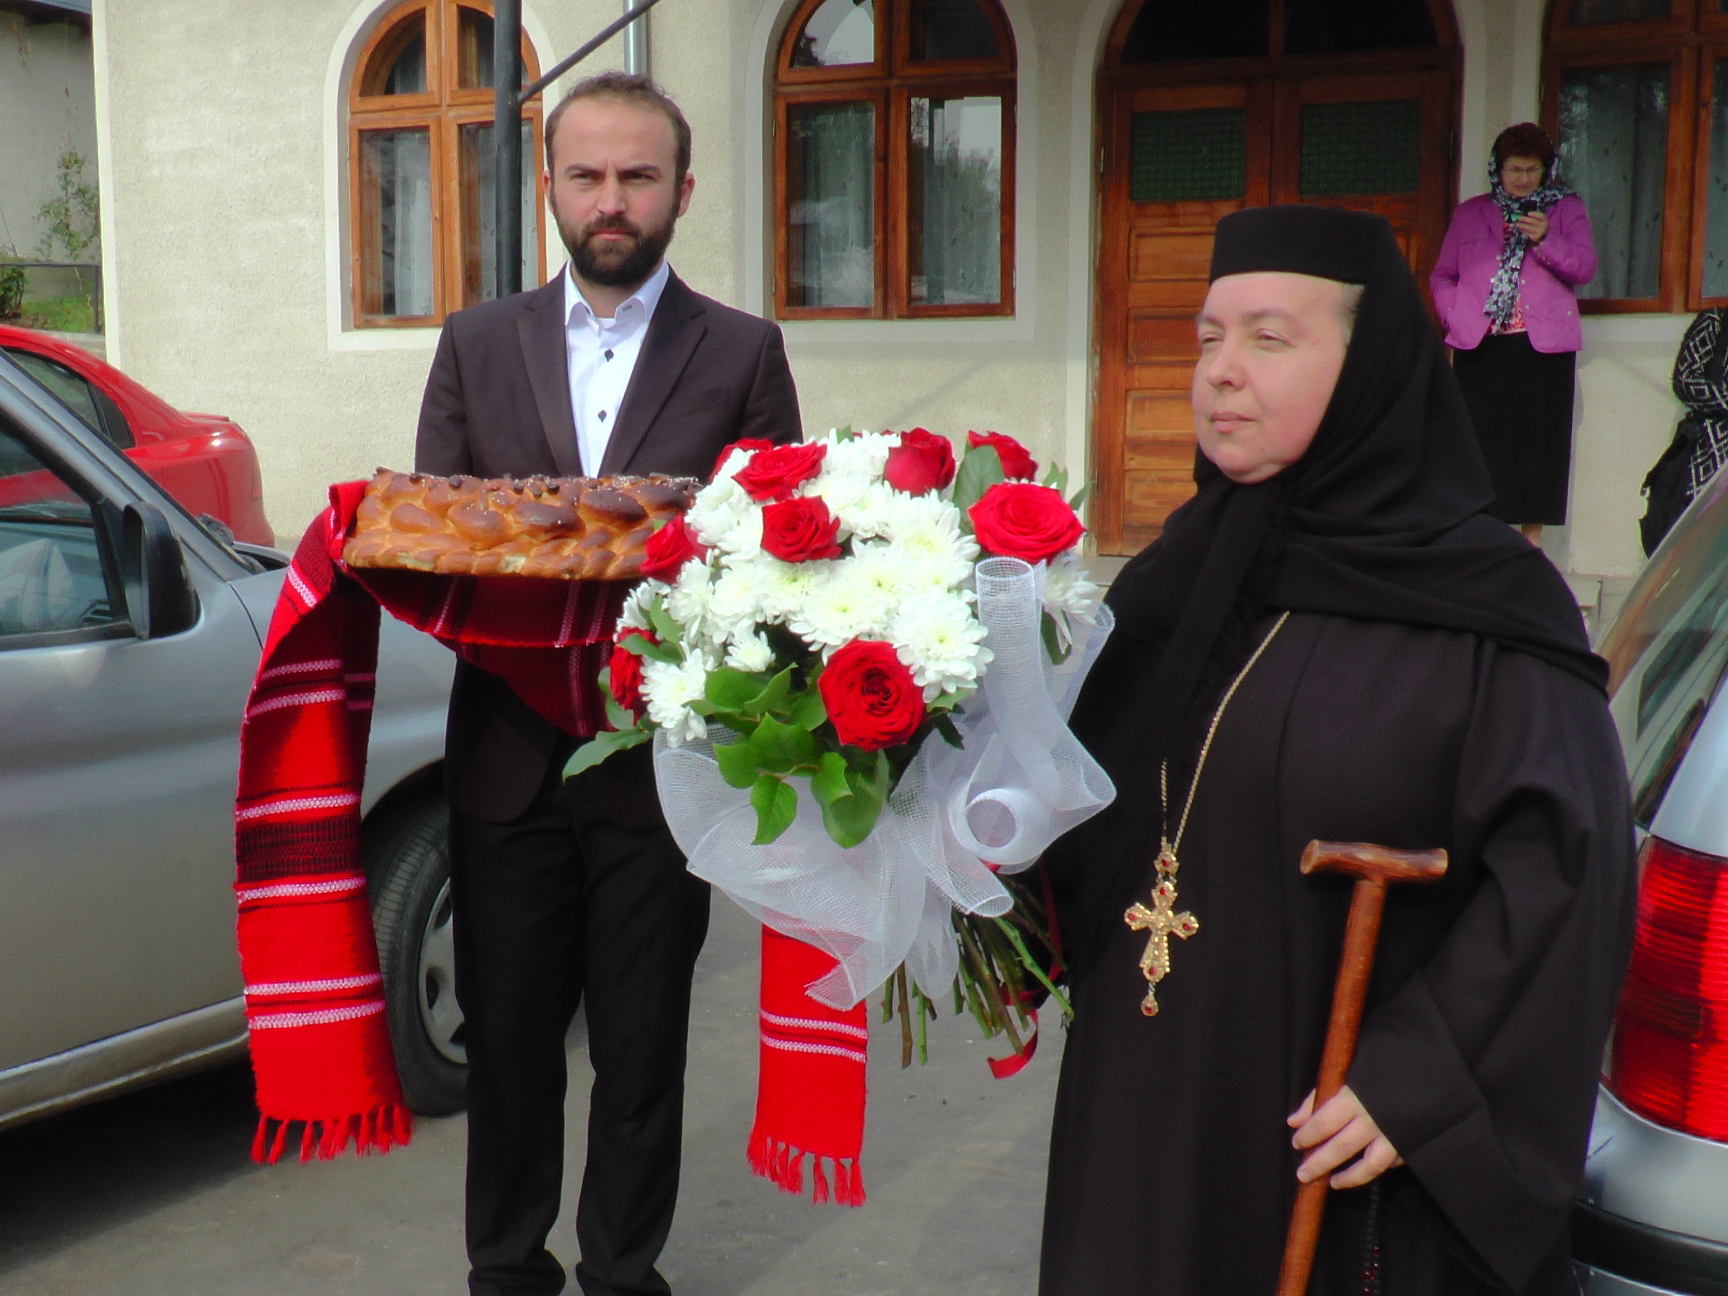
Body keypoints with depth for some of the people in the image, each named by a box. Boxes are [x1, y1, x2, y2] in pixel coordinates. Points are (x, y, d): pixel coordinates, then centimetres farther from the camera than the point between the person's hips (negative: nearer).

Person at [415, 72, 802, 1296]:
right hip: (508, 756, 2)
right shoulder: (478, 343, 8)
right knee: (508, 1042, 13)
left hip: (660, 764, -2)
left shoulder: (744, 354, 2)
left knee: (643, 1050, 11)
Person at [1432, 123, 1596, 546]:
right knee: (1480, 442, -3)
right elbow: (1442, 275, 14)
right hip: (1479, 345, 1)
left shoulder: (1568, 209, 13)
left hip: (1544, 344, -1)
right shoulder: (1469, 213, 16)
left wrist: (1544, 240, -15)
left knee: (1538, 443, -3)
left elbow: (1584, 269, 2)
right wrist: (1453, 316, -4)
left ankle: (1531, 540, 3)